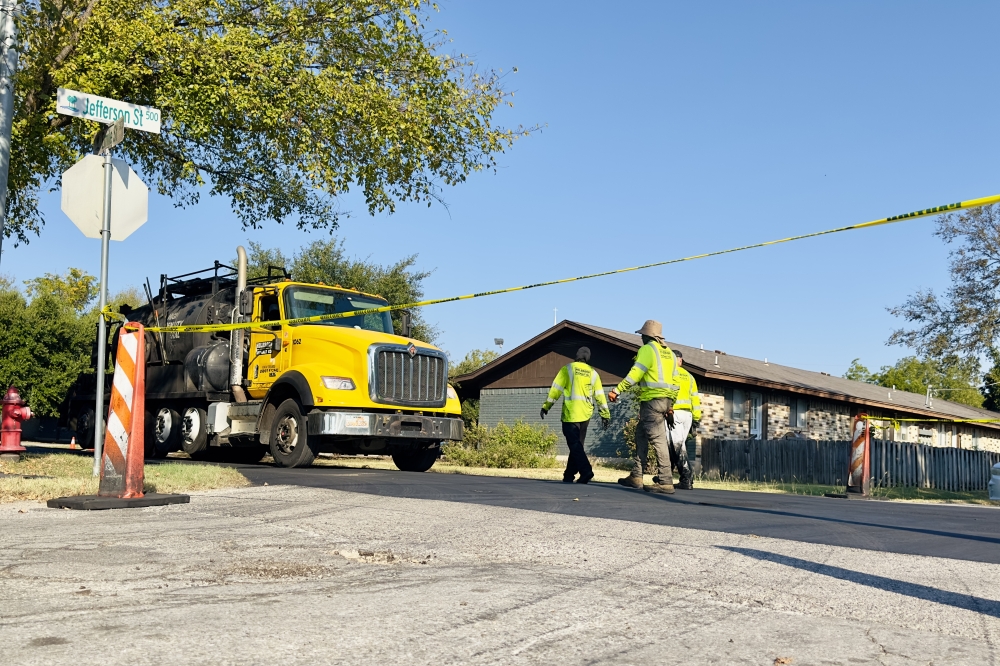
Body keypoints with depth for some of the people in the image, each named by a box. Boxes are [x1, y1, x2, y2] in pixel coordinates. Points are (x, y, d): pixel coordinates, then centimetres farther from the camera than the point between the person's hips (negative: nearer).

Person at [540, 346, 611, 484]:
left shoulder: (568, 369, -2)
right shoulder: (593, 373, 9)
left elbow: (556, 389, -5)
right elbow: (599, 395, 8)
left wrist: (546, 406, 1)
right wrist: (605, 414, 13)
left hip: (571, 413, -5)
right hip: (585, 414, 5)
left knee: (574, 445, -5)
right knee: (577, 444, 13)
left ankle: (586, 471, -20)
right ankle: (569, 475, 17)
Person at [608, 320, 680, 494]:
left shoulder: (647, 349, -6)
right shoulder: (669, 352, 20)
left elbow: (635, 373, -16)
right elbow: (675, 381, 19)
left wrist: (617, 390, -15)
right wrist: (670, 406, 22)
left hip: (652, 400, -9)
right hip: (666, 400, 9)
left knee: (658, 439, -11)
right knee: (641, 435, 15)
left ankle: (665, 482, -14)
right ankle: (636, 477, 17)